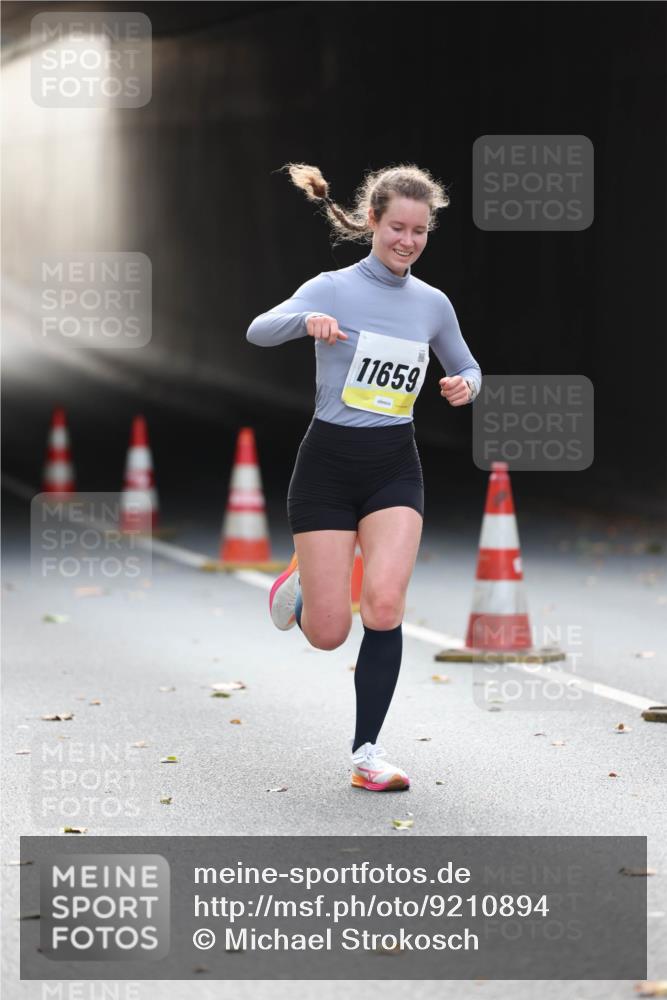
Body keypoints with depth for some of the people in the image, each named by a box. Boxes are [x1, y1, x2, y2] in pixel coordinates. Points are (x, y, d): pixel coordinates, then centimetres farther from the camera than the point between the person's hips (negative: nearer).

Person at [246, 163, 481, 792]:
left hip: (394, 467, 3)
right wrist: (307, 319, -44)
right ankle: (298, 587, 35)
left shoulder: (433, 304, 7)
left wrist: (465, 385, -3)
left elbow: (466, 367, 22)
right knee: (328, 633, -3)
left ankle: (366, 753, -10)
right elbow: (258, 332, -22)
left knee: (384, 602, -20)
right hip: (329, 463, -2)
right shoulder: (333, 289, -6)